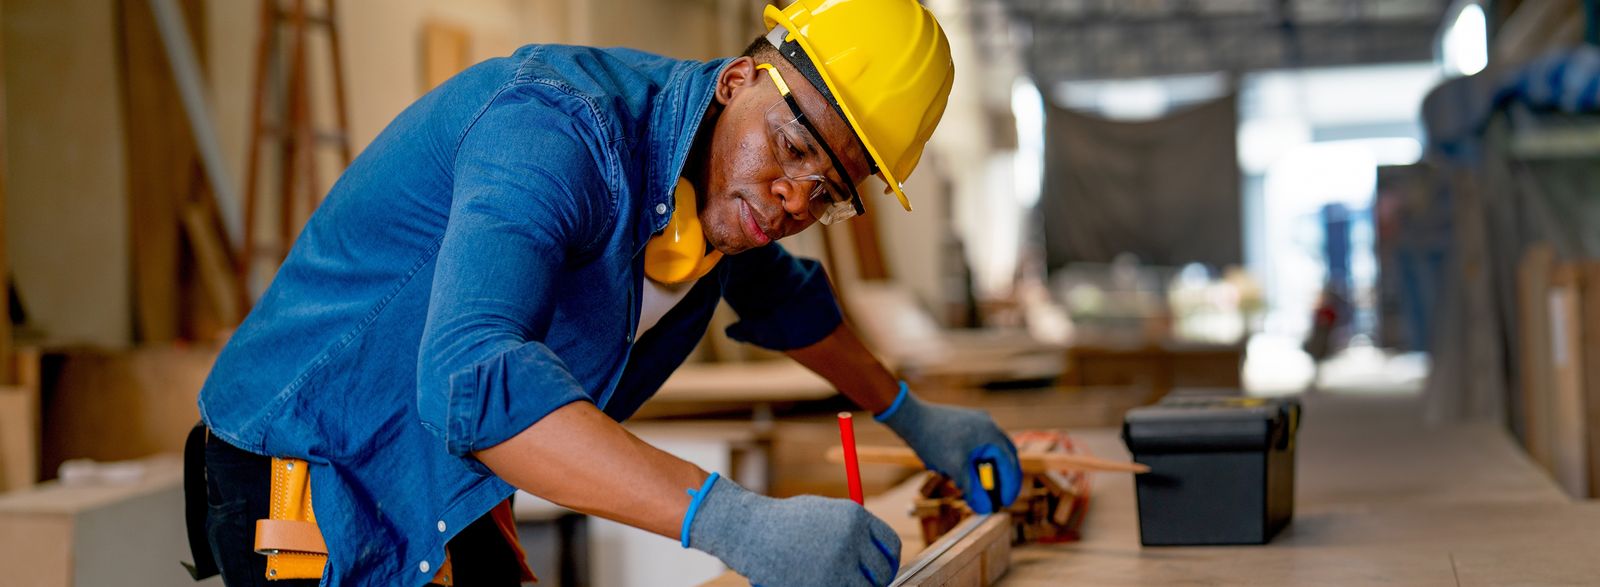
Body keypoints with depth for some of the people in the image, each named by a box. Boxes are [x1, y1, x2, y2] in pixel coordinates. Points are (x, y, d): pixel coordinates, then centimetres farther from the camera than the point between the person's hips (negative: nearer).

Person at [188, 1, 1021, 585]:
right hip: (312, 484, -8)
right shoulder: (560, 132, -31)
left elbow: (775, 291, 24)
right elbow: (470, 381, -46)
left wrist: (909, 416, 25)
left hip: (444, 497, 8)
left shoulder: (720, 187, -1)